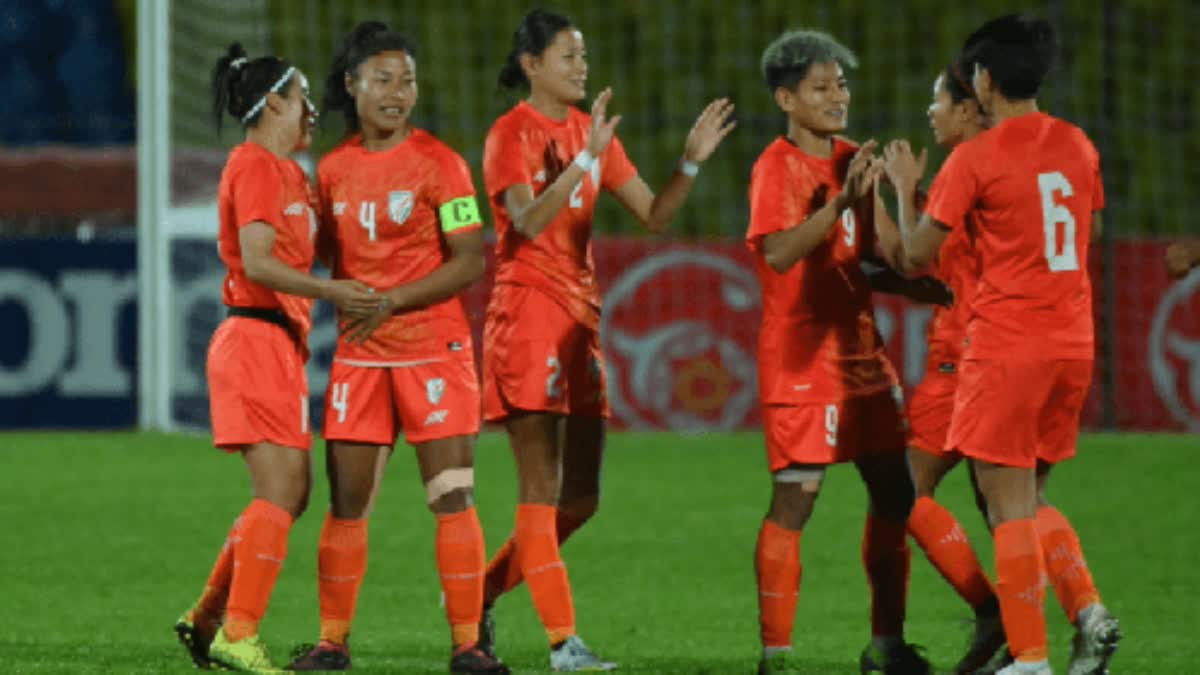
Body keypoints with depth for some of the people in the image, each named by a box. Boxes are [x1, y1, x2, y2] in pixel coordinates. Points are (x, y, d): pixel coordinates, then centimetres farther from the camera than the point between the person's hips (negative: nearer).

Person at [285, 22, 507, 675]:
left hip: (434, 347, -4)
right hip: (359, 352, 4)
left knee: (453, 497, -8)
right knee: (345, 502, 4)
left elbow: (468, 261, -10)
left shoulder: (437, 162, -5)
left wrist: (391, 301, -18)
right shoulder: (333, 169, 8)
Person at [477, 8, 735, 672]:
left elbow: (653, 214, 10)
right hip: (527, 313, -7)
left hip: (580, 317, 7)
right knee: (542, 492, -7)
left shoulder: (590, 130, 13)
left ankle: (482, 592, 23)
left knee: (580, 497, 8)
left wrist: (691, 161, -5)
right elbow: (528, 220, -23)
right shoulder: (511, 134, -7)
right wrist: (585, 160, -30)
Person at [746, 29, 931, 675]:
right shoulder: (776, 167, -10)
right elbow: (778, 253, -26)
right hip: (801, 357, -8)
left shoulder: (852, 160, 12)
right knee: (794, 500, -8)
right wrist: (841, 200, -32)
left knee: (893, 493, 7)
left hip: (860, 350, 8)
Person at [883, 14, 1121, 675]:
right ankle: (1089, 612, 0)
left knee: (1010, 506, -1)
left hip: (1006, 346, -6)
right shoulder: (1078, 146, 8)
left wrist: (905, 186, 12)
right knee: (1030, 497, 17)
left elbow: (918, 252, -4)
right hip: (1073, 344, 6)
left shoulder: (975, 158, -10)